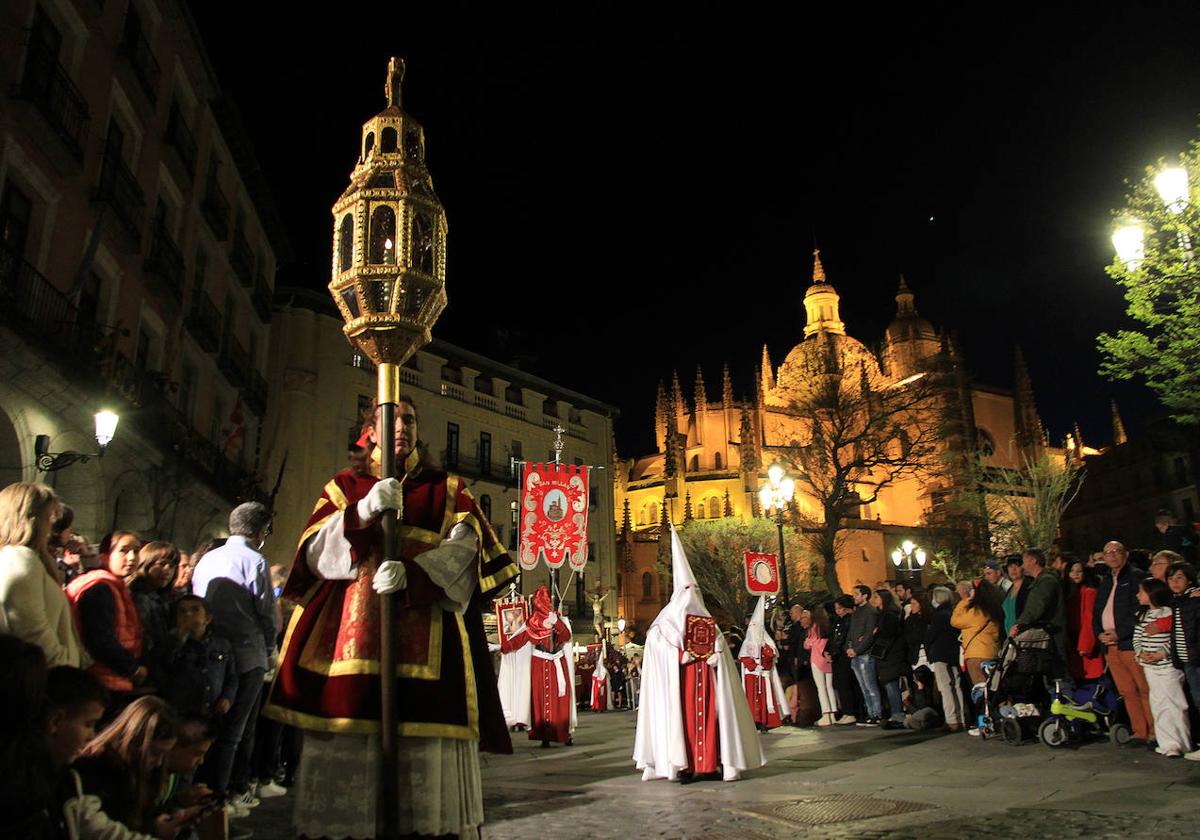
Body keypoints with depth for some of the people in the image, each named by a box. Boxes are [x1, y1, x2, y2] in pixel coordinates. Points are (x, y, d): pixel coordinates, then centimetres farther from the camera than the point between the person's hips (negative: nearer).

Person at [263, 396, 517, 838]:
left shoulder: (448, 489, 16)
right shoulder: (346, 484, 18)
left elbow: (466, 548, -1)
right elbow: (315, 551, 4)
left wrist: (412, 573, -19)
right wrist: (363, 511, -14)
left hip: (426, 632, 0)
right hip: (352, 628, 1)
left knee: (426, 747, -7)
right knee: (344, 740, -5)